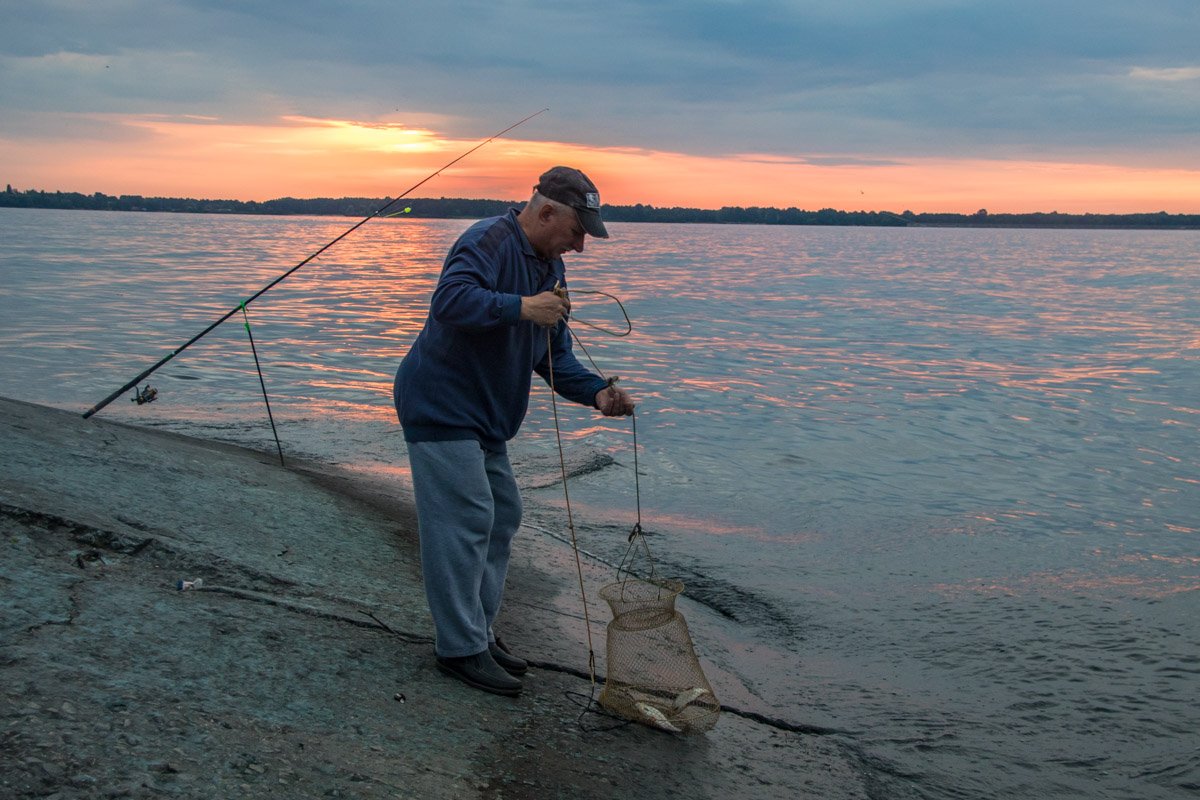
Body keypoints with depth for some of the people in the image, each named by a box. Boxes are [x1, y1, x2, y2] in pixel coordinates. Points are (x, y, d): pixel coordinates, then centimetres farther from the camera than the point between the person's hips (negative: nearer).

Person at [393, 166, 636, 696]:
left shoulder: (550, 266, 12)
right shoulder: (490, 242, -18)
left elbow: (554, 354, 12)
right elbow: (450, 300, -36)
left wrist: (596, 392, -3)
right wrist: (521, 308, -41)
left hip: (485, 416, 10)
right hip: (441, 407, -10)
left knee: (502, 517, 12)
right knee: (464, 522, -10)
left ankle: (476, 631, 24)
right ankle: (460, 648, 0)